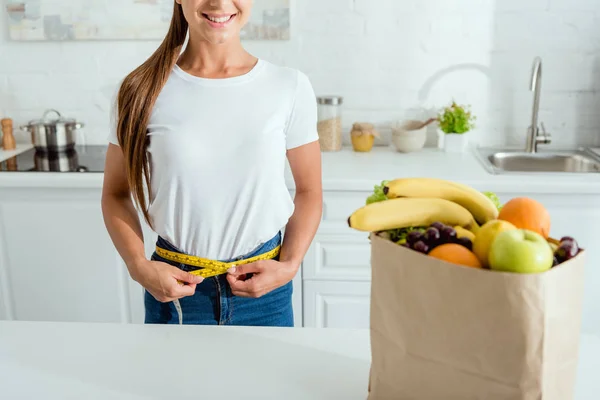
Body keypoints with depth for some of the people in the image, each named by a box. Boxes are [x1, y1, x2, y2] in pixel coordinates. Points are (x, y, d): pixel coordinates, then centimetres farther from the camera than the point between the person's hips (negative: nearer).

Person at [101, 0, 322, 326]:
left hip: (264, 289, 1)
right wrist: (140, 267, -12)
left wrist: (290, 265, -10)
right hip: (174, 286, 0)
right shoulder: (142, 91, -8)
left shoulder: (291, 87, -8)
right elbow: (116, 194, 2)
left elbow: (308, 192, 2)